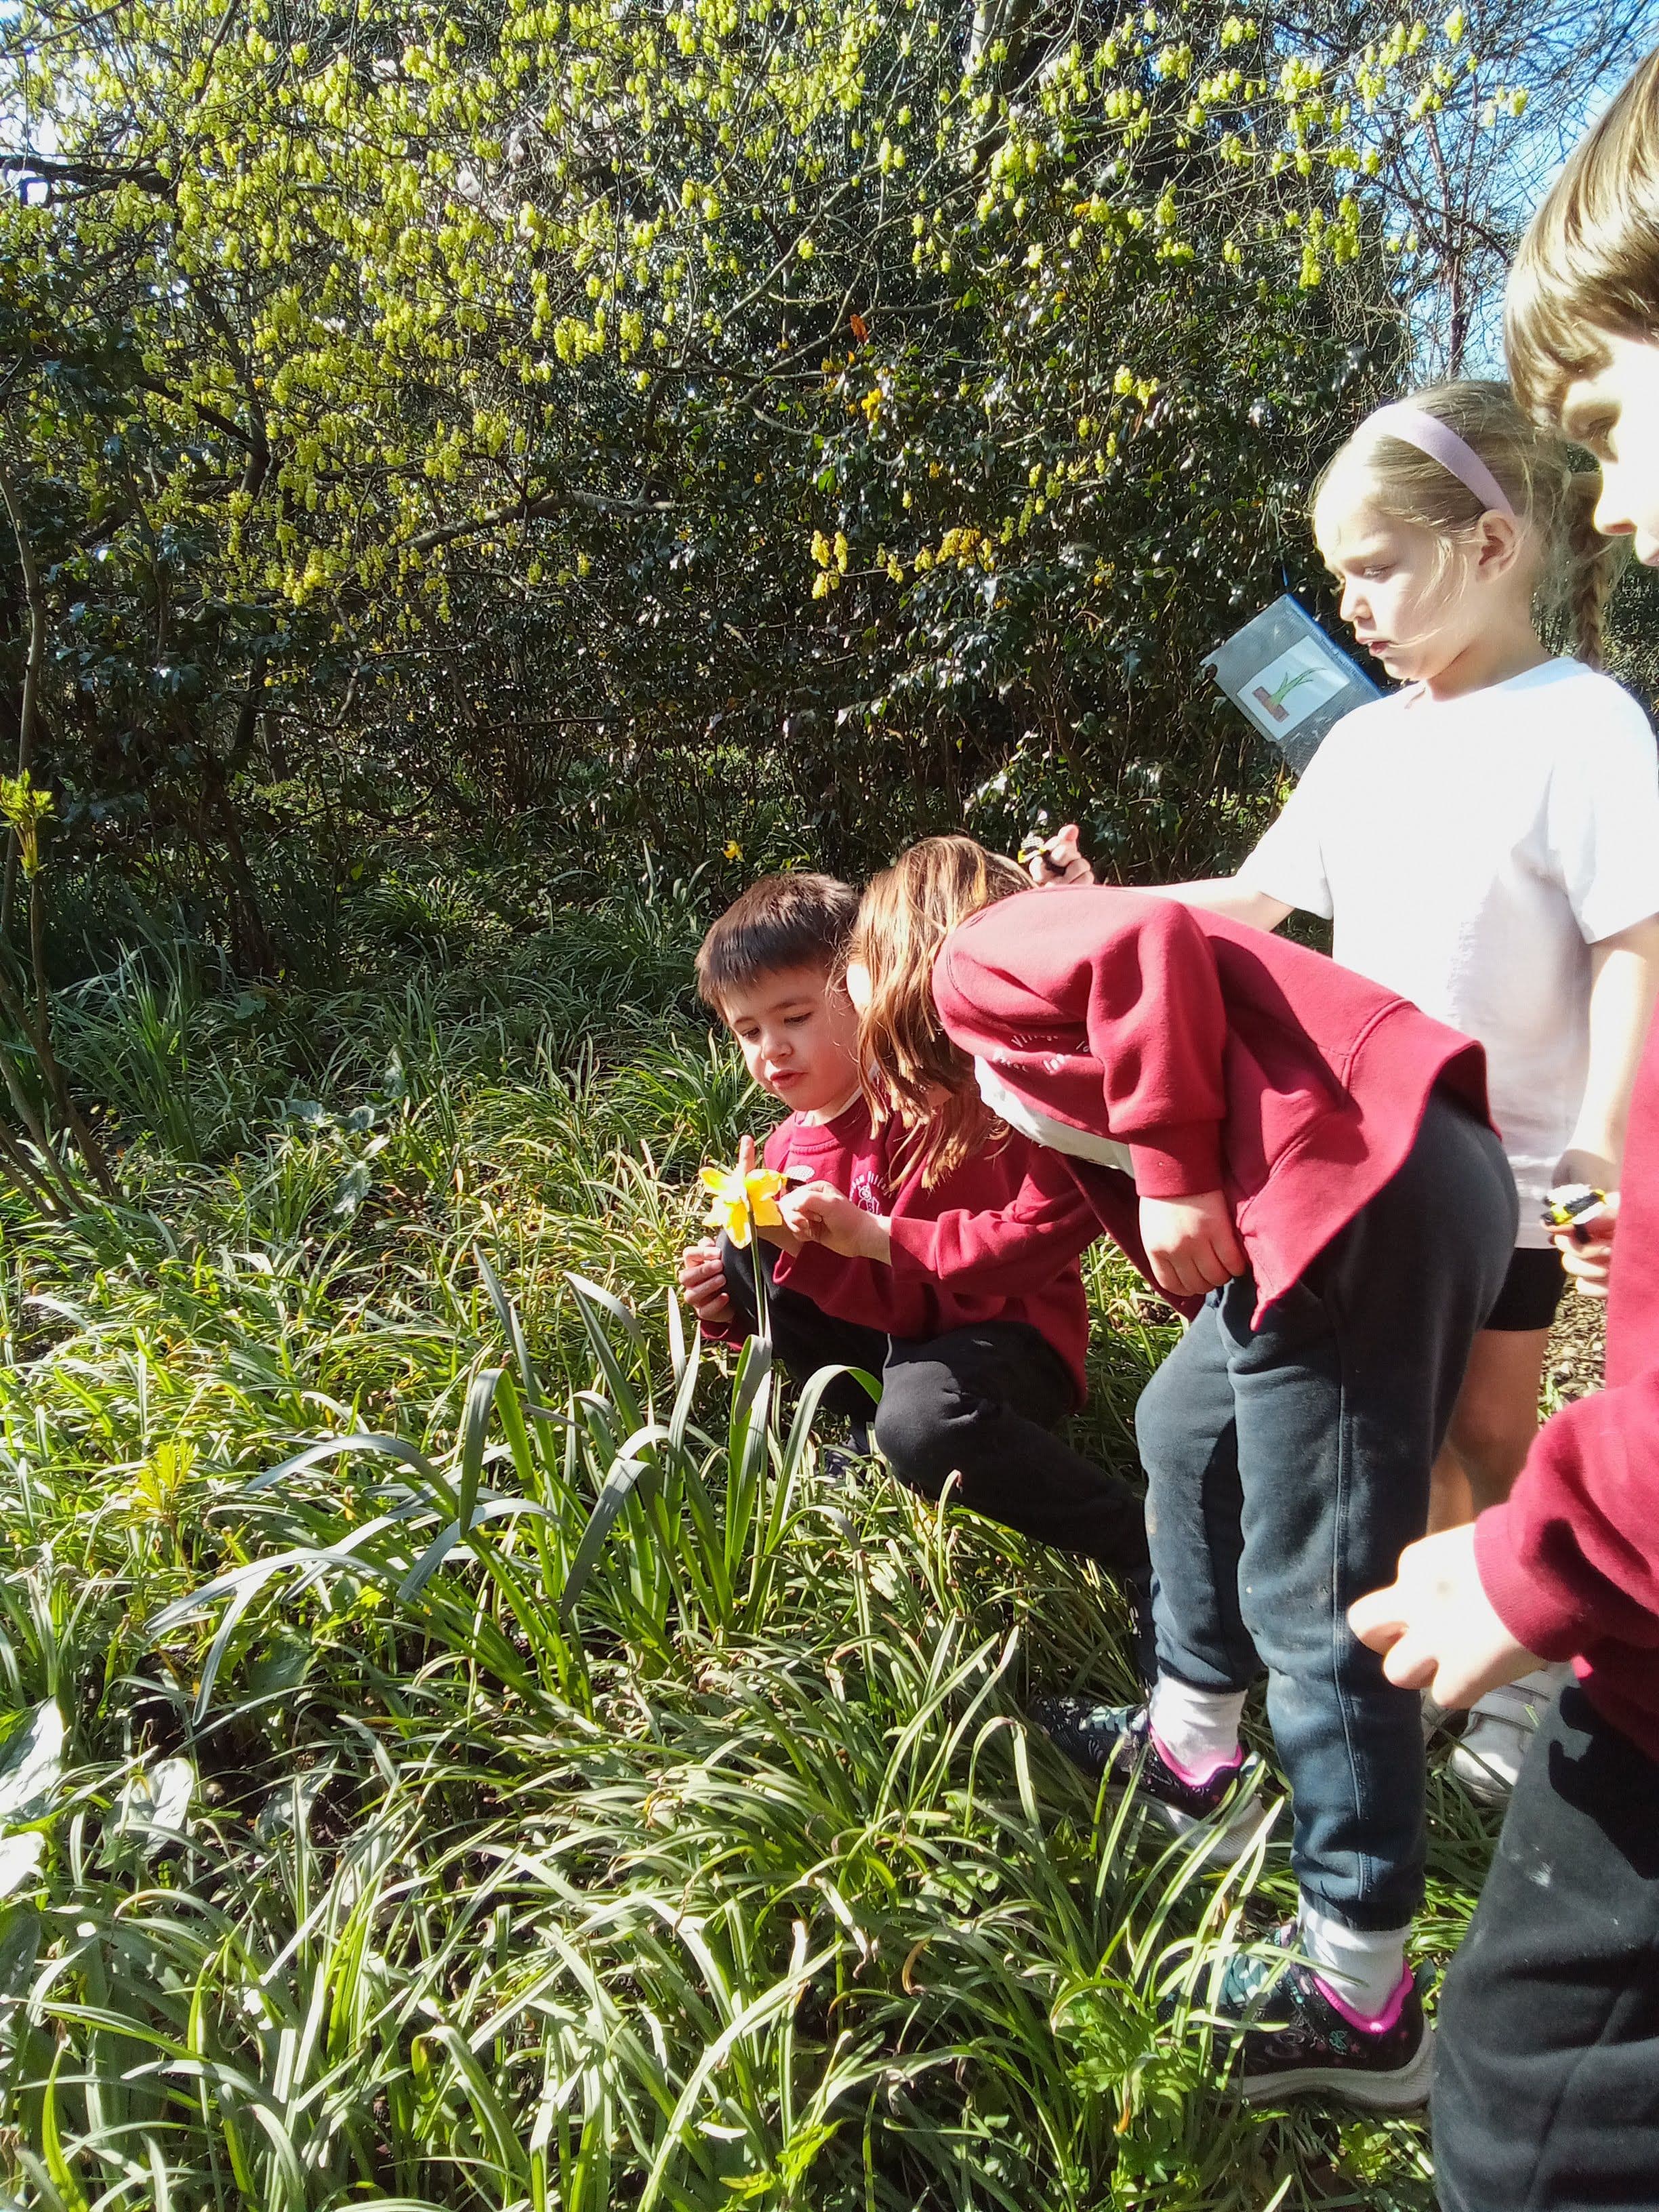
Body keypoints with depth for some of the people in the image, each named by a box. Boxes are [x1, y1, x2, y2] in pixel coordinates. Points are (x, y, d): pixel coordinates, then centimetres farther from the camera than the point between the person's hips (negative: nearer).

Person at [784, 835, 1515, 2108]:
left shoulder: (975, 960, 5)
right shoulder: (1028, 1047, 29)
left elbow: (1146, 940, -15)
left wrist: (1173, 1170, -15)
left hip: (1361, 1183, -10)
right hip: (1421, 1170, 10)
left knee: (1312, 1606, -3)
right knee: (1191, 1433, 26)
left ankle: (1360, 2009, 12)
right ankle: (1192, 1755, 40)